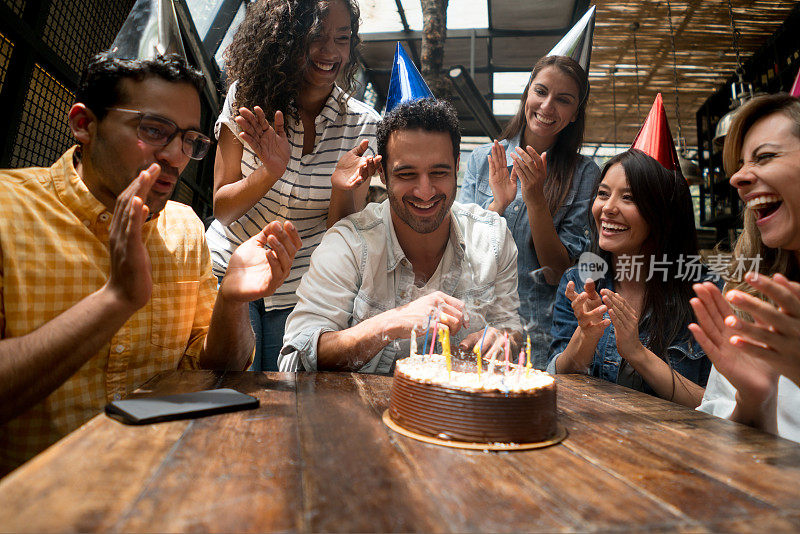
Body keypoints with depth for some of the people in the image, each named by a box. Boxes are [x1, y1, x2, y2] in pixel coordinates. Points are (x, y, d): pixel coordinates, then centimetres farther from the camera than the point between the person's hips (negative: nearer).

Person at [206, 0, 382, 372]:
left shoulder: (362, 124, -9)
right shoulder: (248, 98, -9)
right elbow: (222, 210, -8)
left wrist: (342, 188, -29)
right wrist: (270, 173, -27)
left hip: (301, 293, 1)